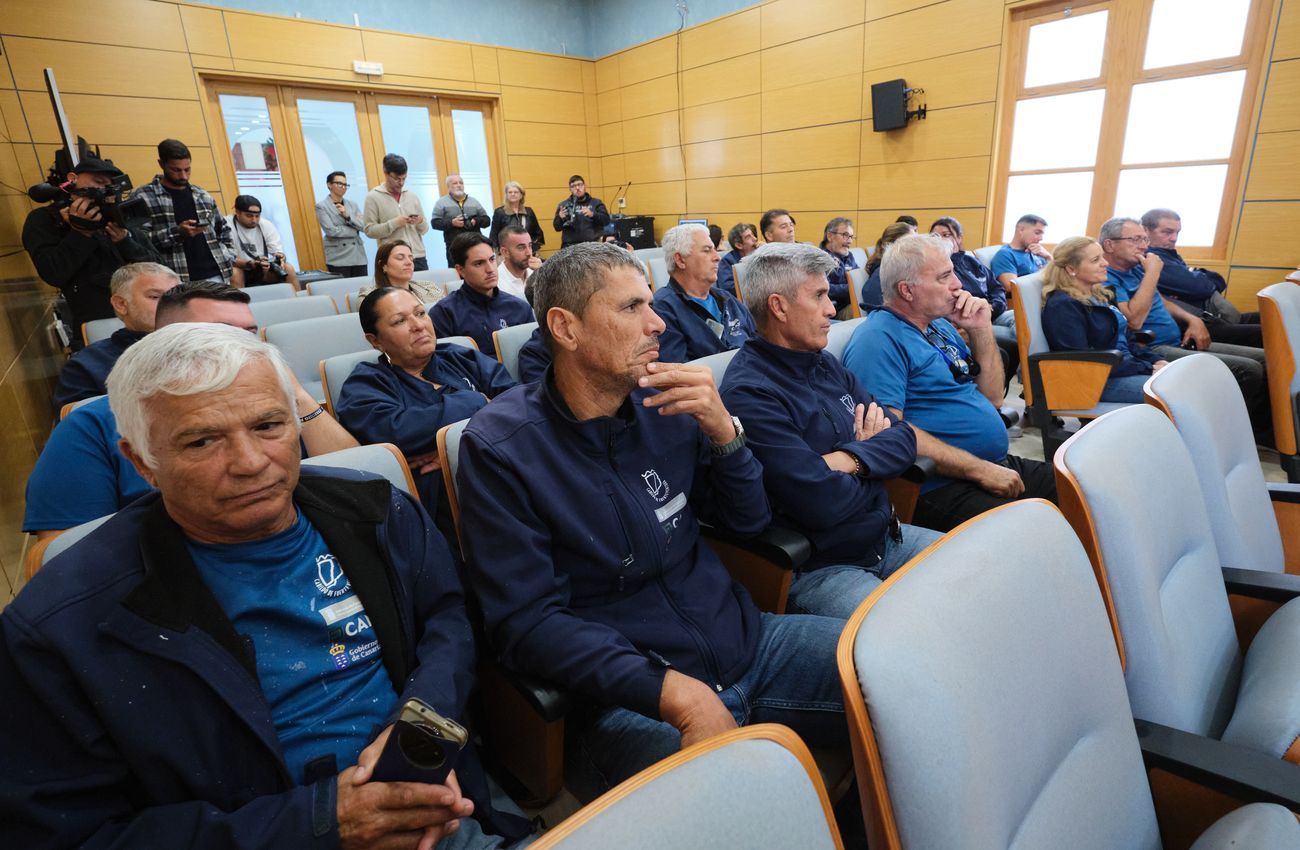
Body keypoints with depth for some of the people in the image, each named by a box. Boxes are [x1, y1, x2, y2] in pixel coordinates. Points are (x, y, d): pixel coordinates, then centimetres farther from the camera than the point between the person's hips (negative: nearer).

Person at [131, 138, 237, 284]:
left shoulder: (203, 196, 16)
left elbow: (224, 230, 20)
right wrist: (176, 232, -17)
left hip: (215, 276, 4)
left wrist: (231, 266, 9)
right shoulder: (142, 197, 1)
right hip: (175, 281, -4)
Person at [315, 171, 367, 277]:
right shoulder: (321, 206, 1)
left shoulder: (352, 205, 14)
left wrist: (347, 216, -11)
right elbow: (331, 231, -11)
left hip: (358, 257, 4)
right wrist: (355, 230, -4)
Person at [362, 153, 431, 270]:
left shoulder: (412, 196, 14)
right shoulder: (373, 197, 2)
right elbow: (369, 230, -5)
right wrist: (394, 223, -15)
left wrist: (420, 222, -6)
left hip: (419, 258, 4)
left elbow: (424, 229, 16)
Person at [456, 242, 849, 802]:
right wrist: (675, 692, -26)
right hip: (631, 693, -5)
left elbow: (749, 520, 8)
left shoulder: (662, 402, 2)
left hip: (743, 641, 6)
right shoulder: (499, 447, -12)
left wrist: (723, 431, -11)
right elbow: (526, 623, -16)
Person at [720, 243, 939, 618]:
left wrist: (848, 459, -17)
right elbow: (821, 503, -27)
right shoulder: (748, 392, -20)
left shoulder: (826, 365, 8)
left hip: (887, 536, 9)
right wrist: (871, 452, -5)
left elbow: (904, 438, 6)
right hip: (818, 567, -8)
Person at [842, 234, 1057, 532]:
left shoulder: (942, 325, 16)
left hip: (998, 465, 10)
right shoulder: (879, 339, -13)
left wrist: (981, 331, 5)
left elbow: (992, 398, 19)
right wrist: (980, 469, -20)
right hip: (940, 487, -10)